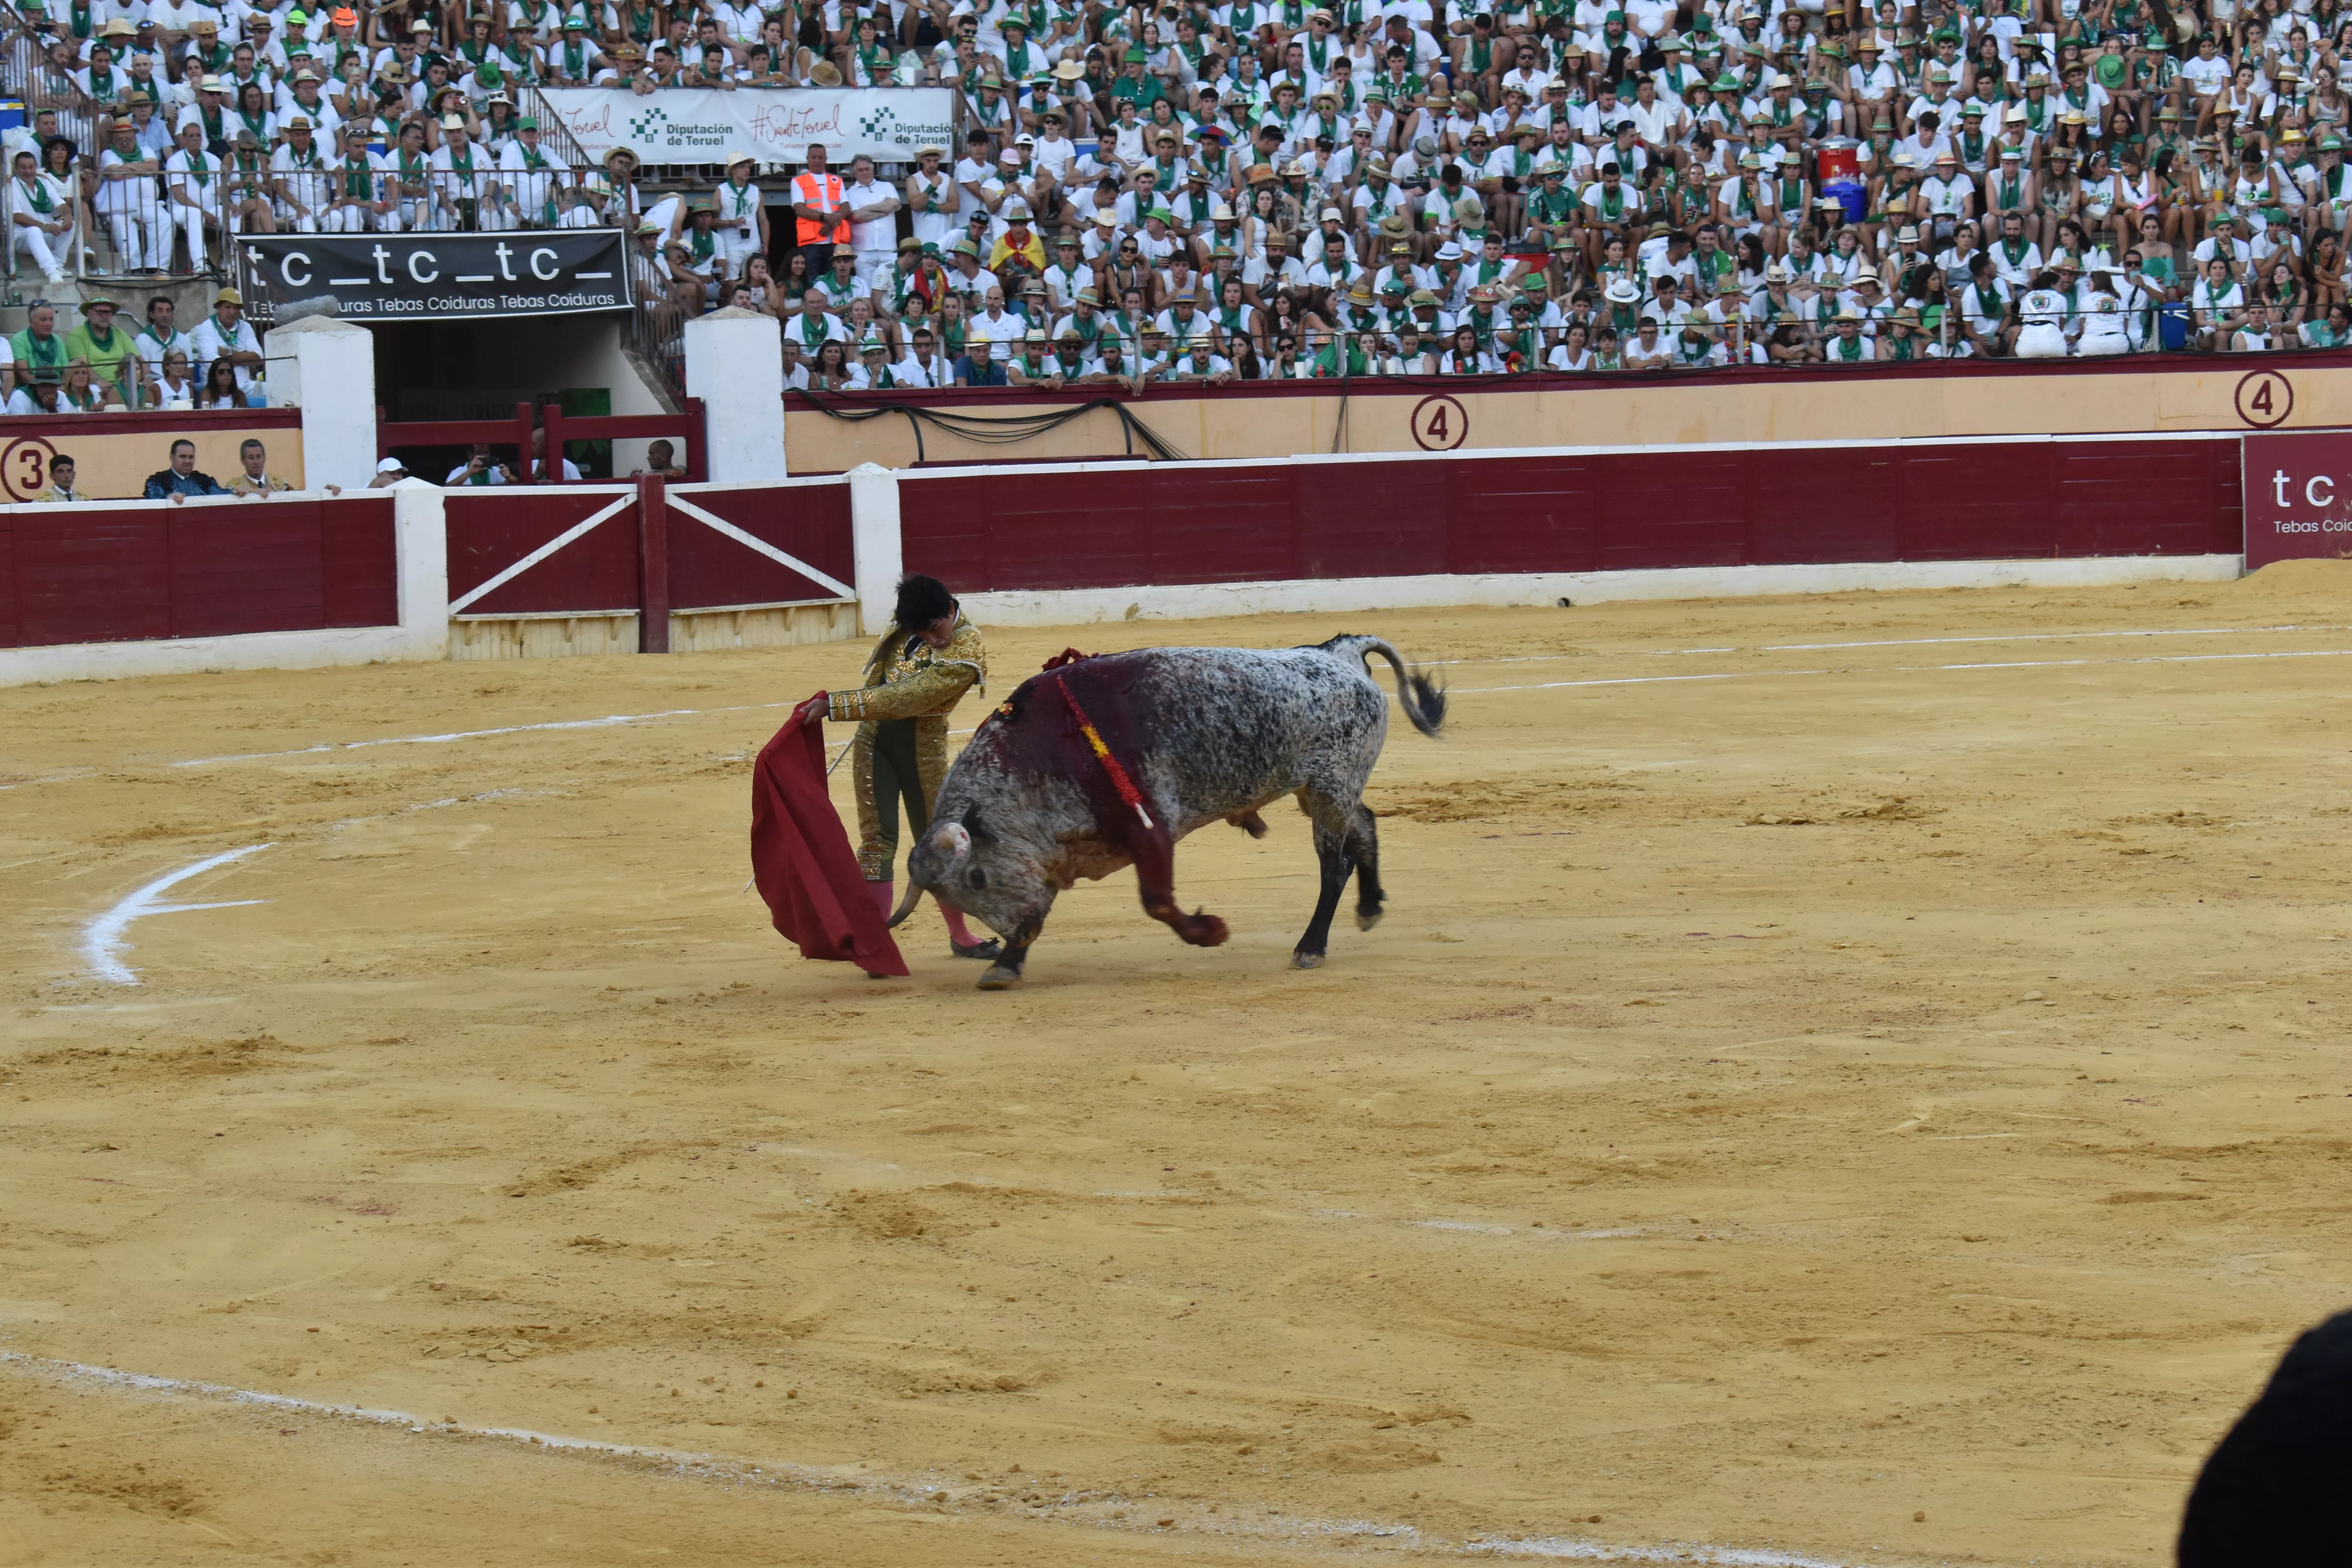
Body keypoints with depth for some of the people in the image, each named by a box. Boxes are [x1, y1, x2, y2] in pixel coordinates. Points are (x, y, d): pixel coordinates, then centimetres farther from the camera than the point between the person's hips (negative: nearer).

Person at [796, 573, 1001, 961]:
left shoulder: (965, 656, -23)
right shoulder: (907, 618, -3)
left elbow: (901, 700, -30)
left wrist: (833, 705, -33)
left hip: (923, 744, -4)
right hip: (874, 739, 4)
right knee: (877, 839, -2)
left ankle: (960, 936, 26)